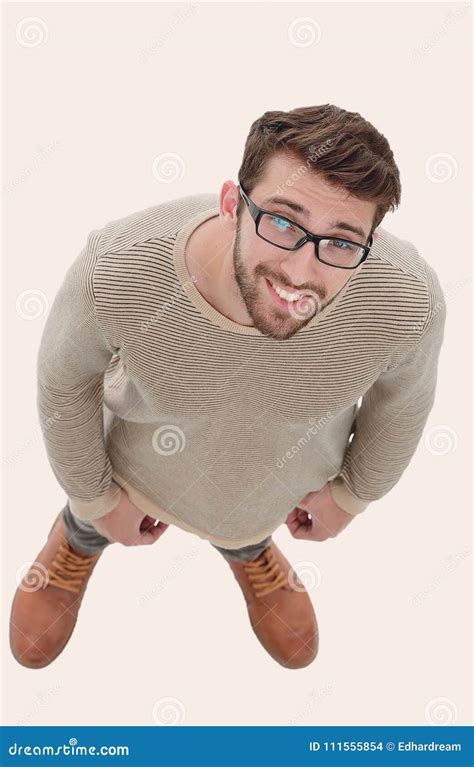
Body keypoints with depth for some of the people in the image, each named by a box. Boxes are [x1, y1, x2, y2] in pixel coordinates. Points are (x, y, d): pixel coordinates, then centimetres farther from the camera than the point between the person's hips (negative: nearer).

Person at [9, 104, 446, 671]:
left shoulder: (409, 302, -39)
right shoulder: (116, 275, -44)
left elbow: (402, 399, -13)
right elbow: (66, 377, -19)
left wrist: (354, 494, 3)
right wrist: (95, 497, -4)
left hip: (276, 484, 1)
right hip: (143, 459, 0)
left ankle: (248, 550, 76)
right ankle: (78, 539, 67)